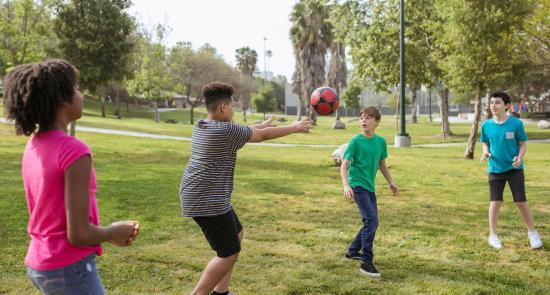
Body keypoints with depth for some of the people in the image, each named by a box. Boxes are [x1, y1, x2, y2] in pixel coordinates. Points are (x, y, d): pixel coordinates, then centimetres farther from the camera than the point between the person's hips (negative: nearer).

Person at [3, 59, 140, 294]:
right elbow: (78, 234, -23)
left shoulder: (33, 147, 4)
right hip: (71, 270, -8)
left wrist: (107, 232, 11)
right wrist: (113, 232, -4)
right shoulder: (74, 152, -22)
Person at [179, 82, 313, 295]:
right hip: (208, 201, -10)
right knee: (229, 253, -4)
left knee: (236, 234, 22)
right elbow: (262, 136, -6)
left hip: (197, 196, 10)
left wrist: (263, 124, 36)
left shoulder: (201, 127, 10)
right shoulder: (226, 130, -17)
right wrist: (294, 128, 7)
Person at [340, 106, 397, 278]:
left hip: (370, 186, 7)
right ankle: (366, 262, -12)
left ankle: (352, 251, 33)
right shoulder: (355, 141, -11)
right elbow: (344, 165, -14)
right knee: (371, 220, -18)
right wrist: (346, 185, -27)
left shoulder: (381, 141, 4)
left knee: (372, 222, 13)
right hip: (357, 185, -7)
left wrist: (391, 182, 17)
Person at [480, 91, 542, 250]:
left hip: (515, 169, -1)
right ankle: (492, 235, 16)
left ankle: (532, 232, 24)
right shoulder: (486, 125, -3)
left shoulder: (516, 123, -10)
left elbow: (523, 144, -2)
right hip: (495, 170, 2)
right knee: (495, 202, 2)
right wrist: (485, 153, -12)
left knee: (521, 202, 3)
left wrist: (519, 158, -20)